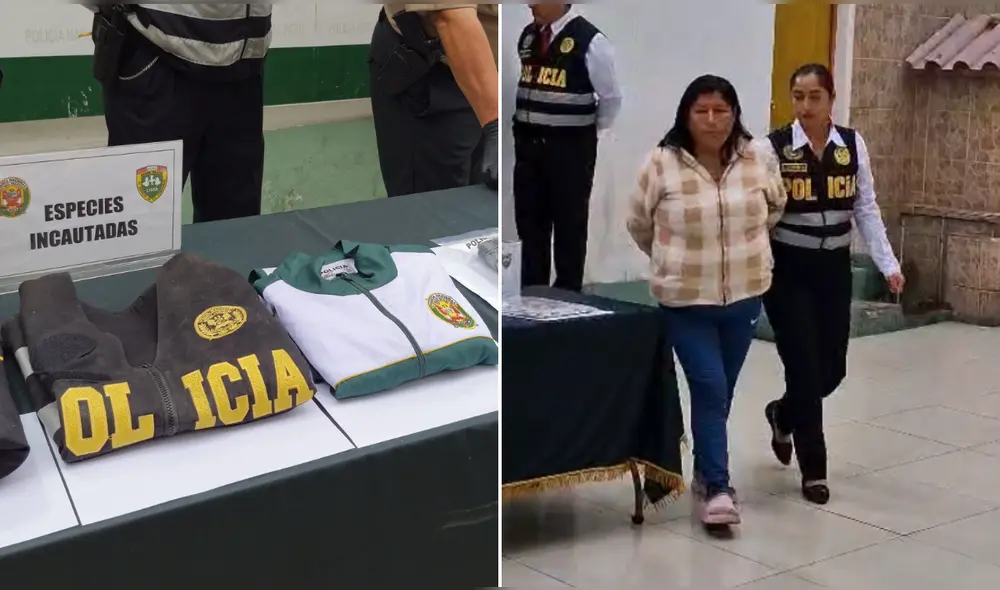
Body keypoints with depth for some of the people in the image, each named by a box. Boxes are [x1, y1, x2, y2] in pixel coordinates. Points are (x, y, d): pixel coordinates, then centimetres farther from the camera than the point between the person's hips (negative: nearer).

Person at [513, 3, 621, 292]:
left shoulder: (589, 40, -13)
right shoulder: (527, 36, 6)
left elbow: (611, 98, -4)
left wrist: (589, 132, 5)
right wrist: (525, 125, 15)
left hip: (570, 147, -6)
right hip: (528, 144, 6)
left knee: (569, 225, 4)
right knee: (529, 224, 10)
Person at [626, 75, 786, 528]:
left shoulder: (758, 161, -4)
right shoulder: (662, 164, -12)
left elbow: (775, 208, 15)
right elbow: (639, 224, 2)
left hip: (743, 297, 3)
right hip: (686, 300, -3)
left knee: (720, 392, 14)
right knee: (710, 389, -10)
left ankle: (706, 475, 31)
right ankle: (716, 487, -4)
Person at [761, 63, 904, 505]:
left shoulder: (853, 145, 1)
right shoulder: (774, 147, -10)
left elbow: (866, 210, 4)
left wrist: (888, 264, -3)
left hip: (835, 269, 4)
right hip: (788, 270, -4)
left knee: (833, 368, 9)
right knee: (805, 366, -4)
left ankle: (783, 415, 41)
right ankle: (813, 468, 12)